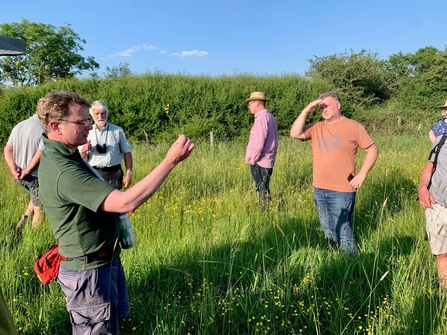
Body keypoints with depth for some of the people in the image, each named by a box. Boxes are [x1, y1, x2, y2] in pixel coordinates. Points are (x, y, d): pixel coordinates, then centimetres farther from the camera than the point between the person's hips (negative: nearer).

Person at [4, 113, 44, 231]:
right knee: (39, 208, 8)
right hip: (35, 176, -8)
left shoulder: (18, 126, 8)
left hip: (19, 175, 8)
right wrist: (26, 171, -16)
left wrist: (13, 168, -6)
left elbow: (7, 149, 5)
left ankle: (24, 220, 24)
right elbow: (40, 154, -25)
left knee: (36, 199, 29)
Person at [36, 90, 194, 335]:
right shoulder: (63, 170, -31)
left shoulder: (62, 155, 3)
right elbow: (126, 203, -38)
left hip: (105, 259, 10)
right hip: (90, 269, -9)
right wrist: (171, 160, -36)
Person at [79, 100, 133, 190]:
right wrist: (83, 151, -14)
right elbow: (83, 160, 8)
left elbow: (127, 153, 4)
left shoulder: (118, 131, 2)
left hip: (113, 174, -1)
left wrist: (128, 174, -3)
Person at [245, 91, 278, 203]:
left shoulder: (261, 118, -15)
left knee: (263, 193, -3)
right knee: (264, 192, 15)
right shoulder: (270, 117, 14)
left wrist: (253, 159, -10)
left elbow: (259, 142, -22)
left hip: (260, 163, -9)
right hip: (268, 162, 9)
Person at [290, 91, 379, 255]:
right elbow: (295, 133, -6)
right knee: (328, 230, 17)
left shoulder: (353, 126, -4)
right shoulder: (316, 127, 7)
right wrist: (307, 110, -10)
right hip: (319, 190, 5)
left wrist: (361, 175, -11)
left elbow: (373, 149, -2)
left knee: (342, 231, 1)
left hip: (342, 191, -5)